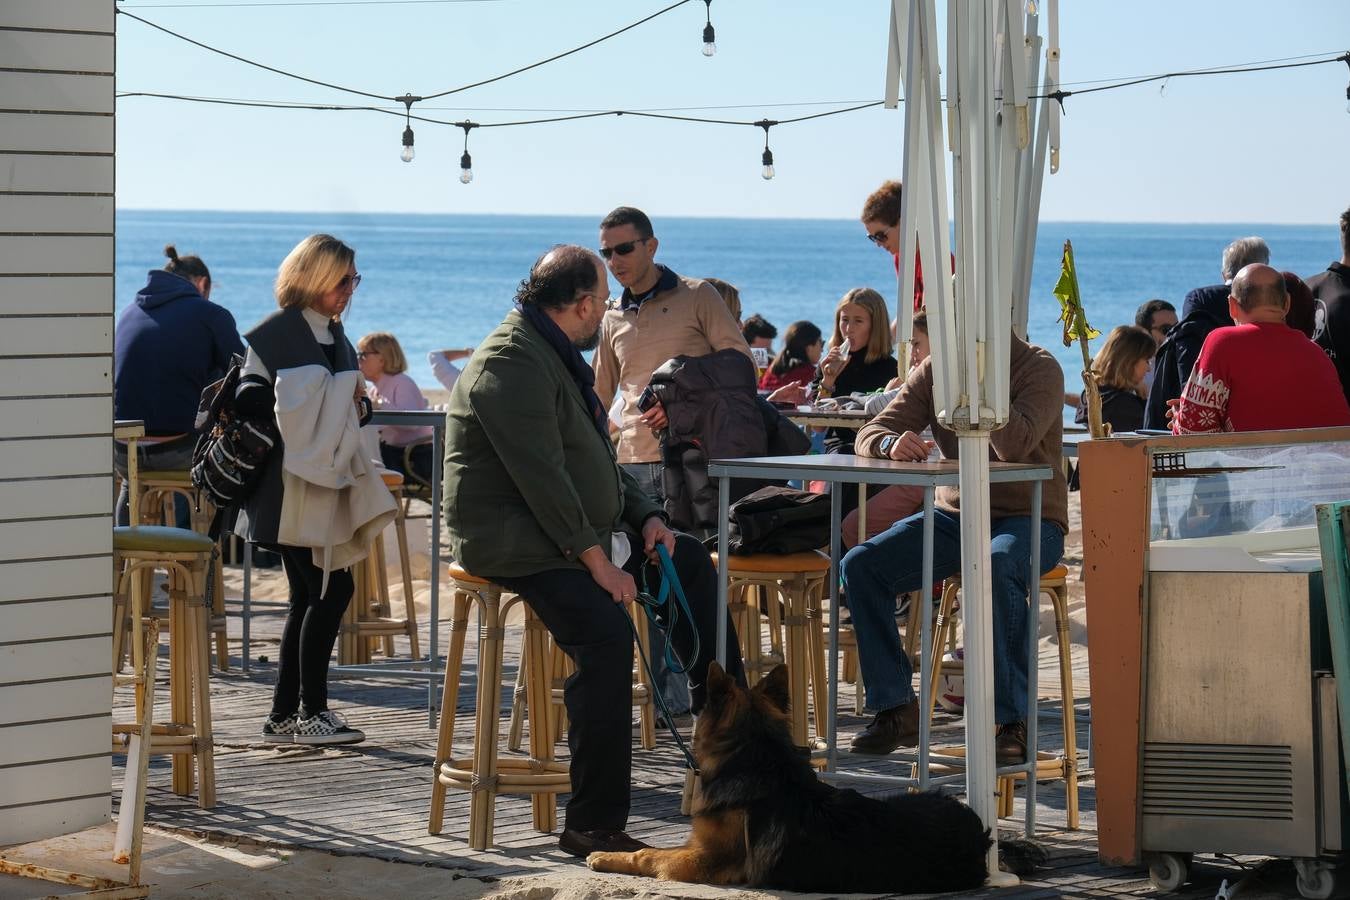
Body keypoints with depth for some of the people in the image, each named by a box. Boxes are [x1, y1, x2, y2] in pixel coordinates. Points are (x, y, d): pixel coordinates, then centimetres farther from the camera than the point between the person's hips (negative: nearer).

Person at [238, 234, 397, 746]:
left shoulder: (333, 333, 16)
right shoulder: (278, 333, -10)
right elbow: (250, 400, -17)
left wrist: (357, 405, 1)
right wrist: (343, 392, -17)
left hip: (325, 480, 9)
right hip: (291, 486, -9)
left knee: (311, 597, 8)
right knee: (332, 589, -12)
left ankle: (284, 717, 12)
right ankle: (310, 712, -6)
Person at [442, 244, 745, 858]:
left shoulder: (557, 356, 16)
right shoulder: (511, 366, -19)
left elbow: (596, 455, 24)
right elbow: (541, 478, -25)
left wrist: (645, 516, 9)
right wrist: (596, 559, -24)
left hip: (582, 531, 11)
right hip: (514, 542, -11)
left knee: (689, 561, 19)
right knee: (606, 632, -31)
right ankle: (592, 825, -29)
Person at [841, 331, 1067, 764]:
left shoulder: (1039, 369, -8)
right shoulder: (933, 372, 8)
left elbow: (1014, 447, -24)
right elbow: (870, 434, 3)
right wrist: (891, 443, -22)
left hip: (1029, 520, -5)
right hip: (954, 515, 5)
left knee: (995, 570, -39)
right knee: (860, 565, -16)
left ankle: (1012, 723, -30)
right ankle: (896, 709, -7)